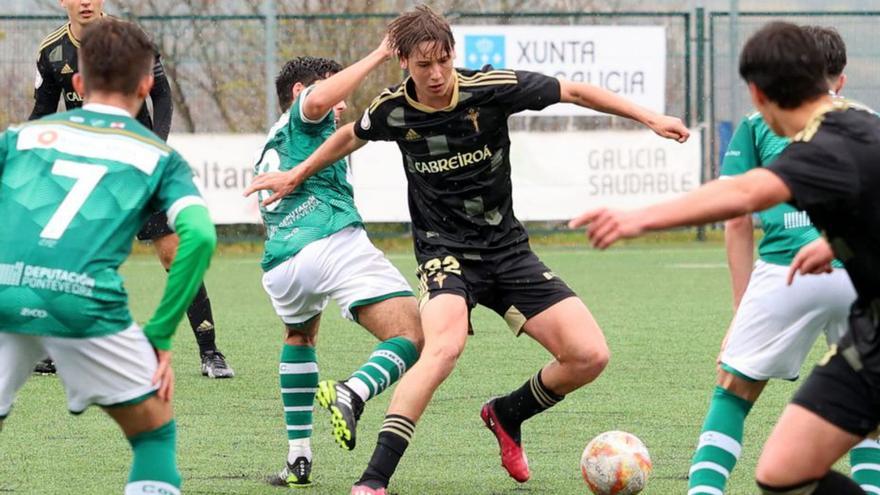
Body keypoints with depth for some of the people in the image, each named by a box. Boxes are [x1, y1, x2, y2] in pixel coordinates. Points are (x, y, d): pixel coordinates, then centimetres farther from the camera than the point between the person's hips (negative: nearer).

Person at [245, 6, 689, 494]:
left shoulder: (491, 88, -13)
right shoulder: (392, 110, -8)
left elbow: (575, 91, -3)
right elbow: (350, 136, 16)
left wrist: (650, 117, -5)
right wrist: (296, 176, 26)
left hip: (506, 248, 3)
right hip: (445, 250, -3)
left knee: (589, 355, -8)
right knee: (444, 346, -34)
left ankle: (506, 414, 22)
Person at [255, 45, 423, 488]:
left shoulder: (270, 147, 36)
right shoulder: (301, 116, 14)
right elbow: (317, 101, -11)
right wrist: (378, 56, -8)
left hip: (279, 264, 7)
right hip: (333, 242, -7)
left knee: (300, 335, 37)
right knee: (411, 339, -11)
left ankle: (298, 459, 26)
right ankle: (352, 393, -42)